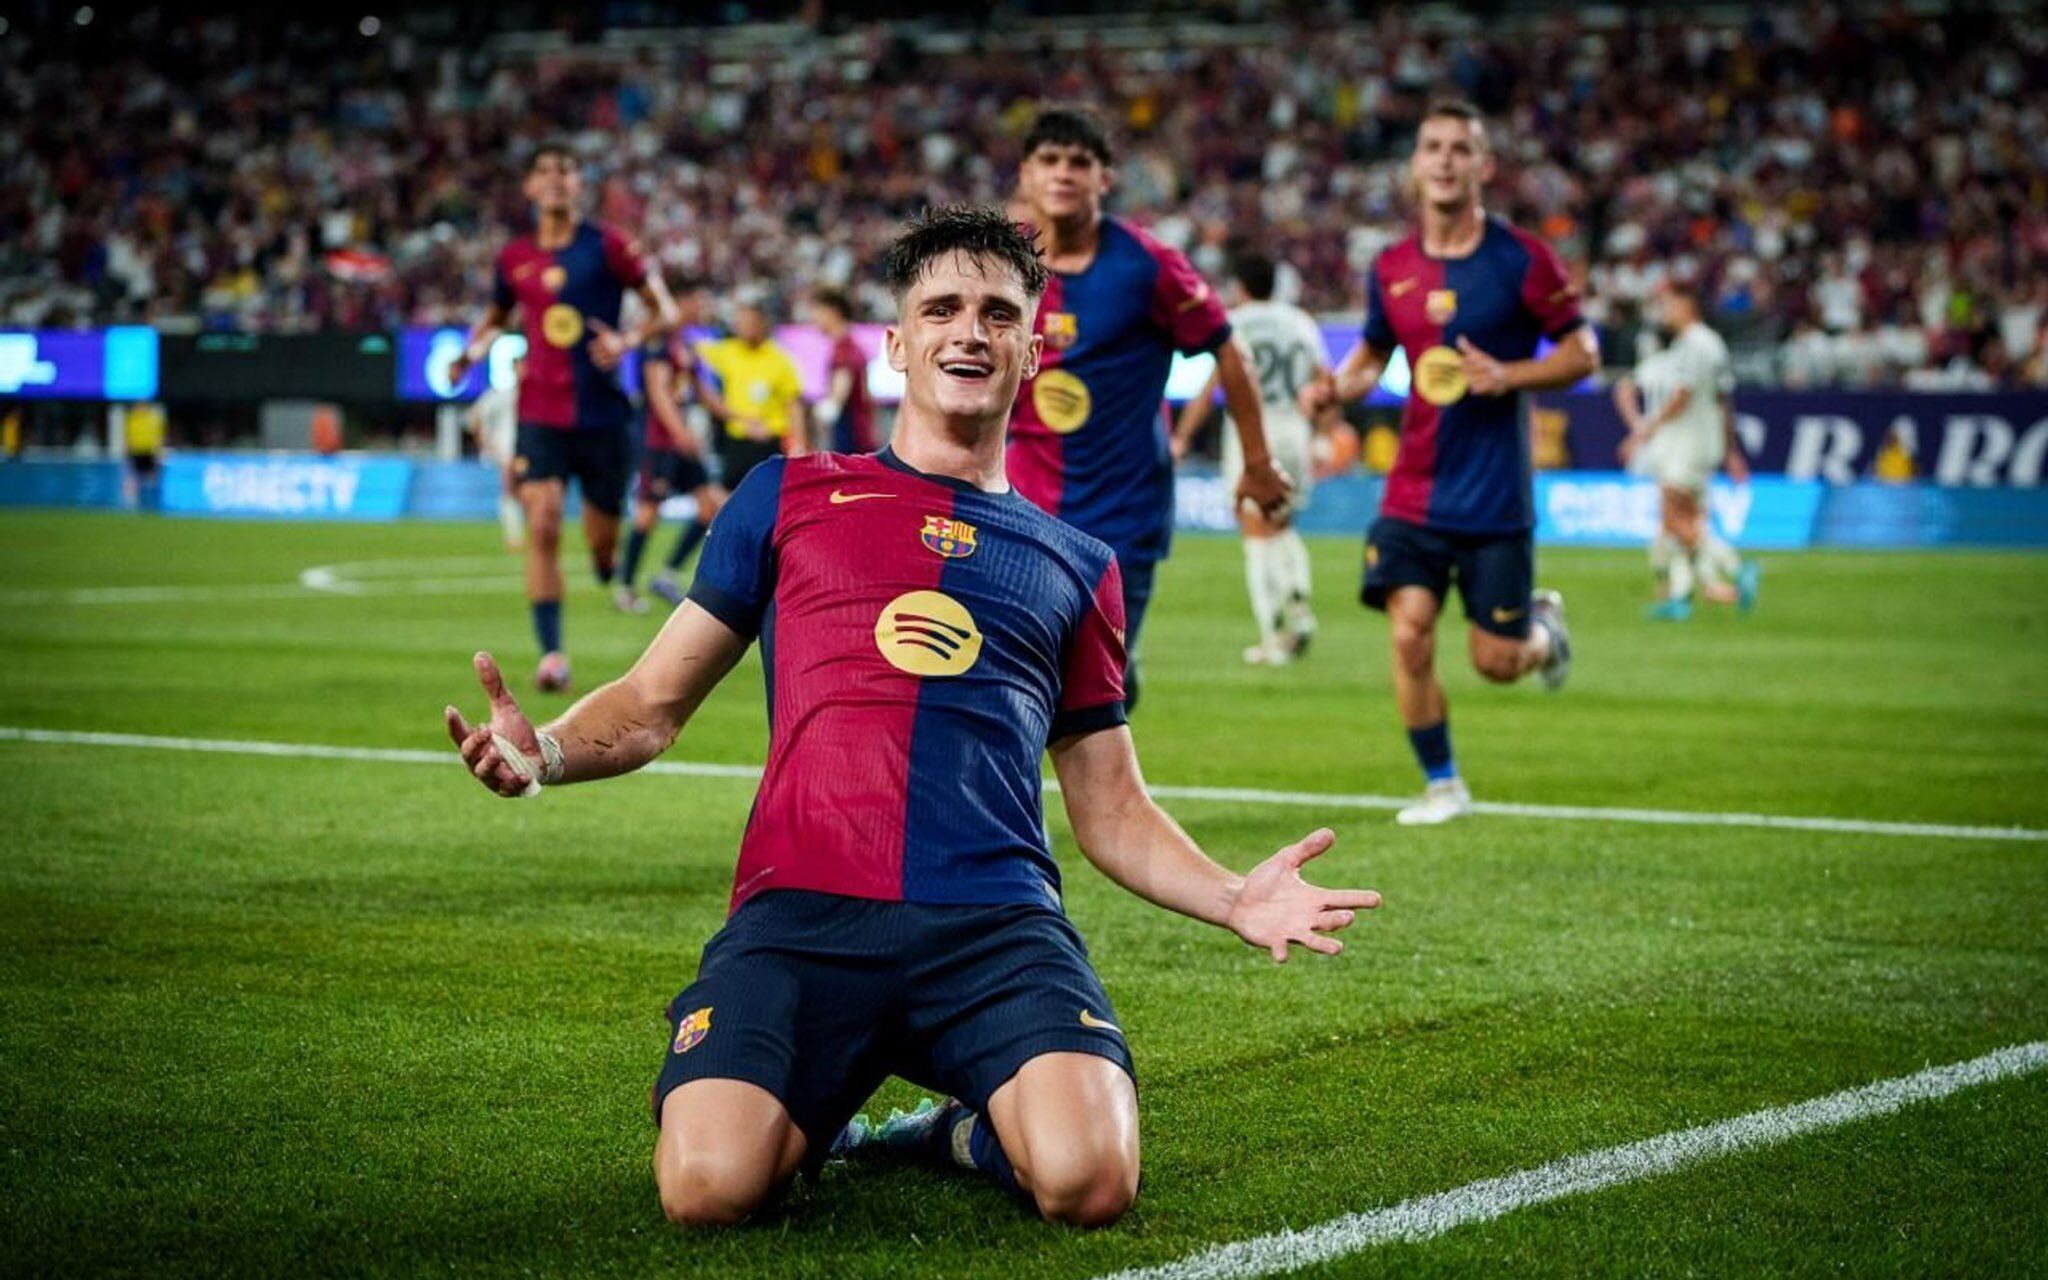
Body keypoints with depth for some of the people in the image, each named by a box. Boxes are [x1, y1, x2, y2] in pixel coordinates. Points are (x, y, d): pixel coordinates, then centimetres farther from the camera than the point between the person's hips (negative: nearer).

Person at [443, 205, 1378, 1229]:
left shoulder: (1076, 565, 22)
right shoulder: (790, 495, 18)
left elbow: (1112, 809, 25)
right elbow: (652, 703, 19)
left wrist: (1233, 899, 6)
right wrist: (542, 753, -3)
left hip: (997, 922, 1)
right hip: (799, 913, -1)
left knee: (1089, 1180, -28)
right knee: (709, 1186, -27)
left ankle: (976, 1131, 9)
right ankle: (817, 1117, 10)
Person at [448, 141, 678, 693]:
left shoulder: (607, 247, -2)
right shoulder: (514, 258, 7)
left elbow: (666, 312, 1)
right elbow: (497, 316, 25)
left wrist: (628, 340, -17)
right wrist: (472, 351, 4)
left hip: (603, 414, -1)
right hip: (540, 414, 1)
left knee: (603, 541, 6)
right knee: (542, 527, -15)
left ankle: (614, 584, 44)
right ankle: (551, 654, -13)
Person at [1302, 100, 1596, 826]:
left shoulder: (1522, 260, -7)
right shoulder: (1391, 269, 4)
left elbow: (1583, 353, -3)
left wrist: (1508, 376, -19)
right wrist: (1338, 388, -3)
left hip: (1495, 496, -3)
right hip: (1413, 494, 3)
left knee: (1497, 662, 0)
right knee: (1409, 634, -10)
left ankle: (1544, 624, 37)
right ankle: (1442, 784, 9)